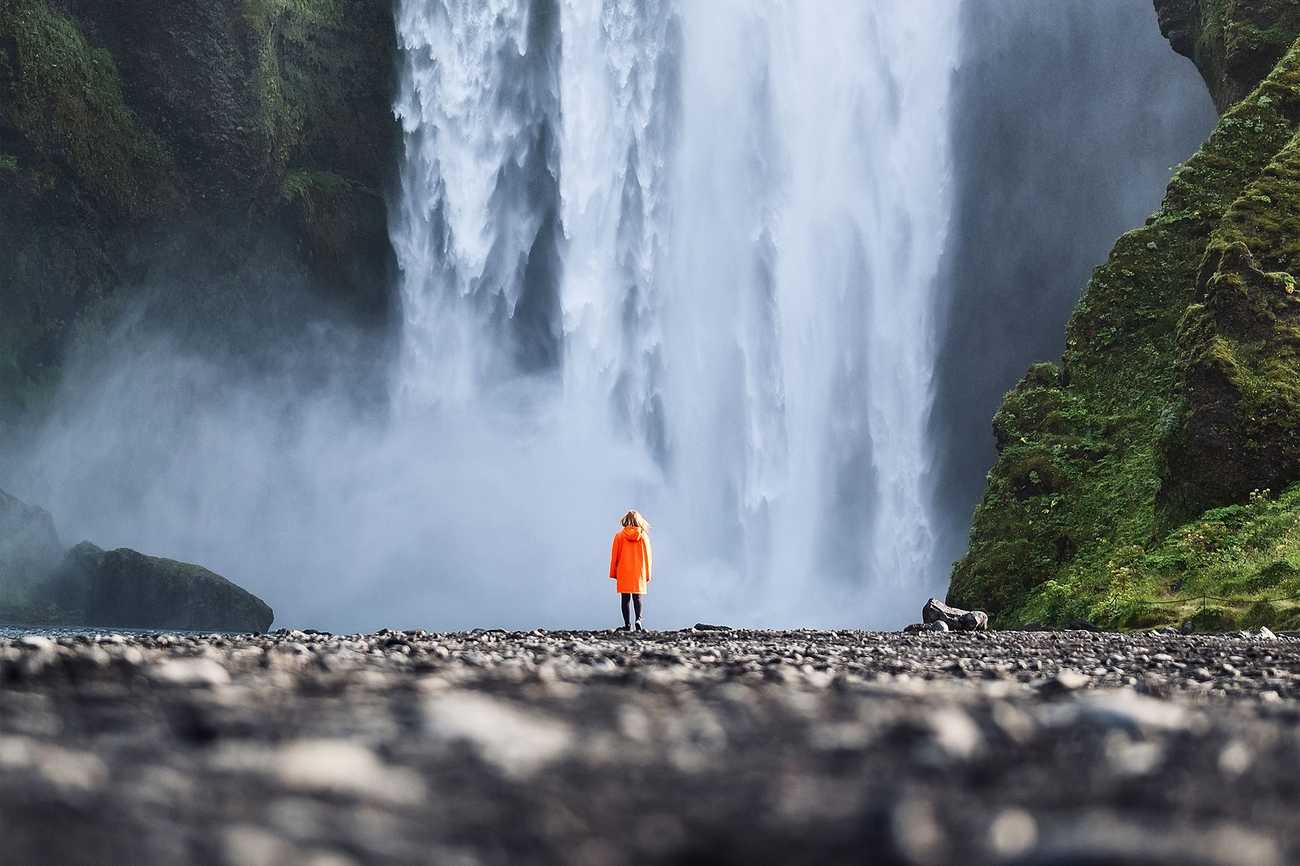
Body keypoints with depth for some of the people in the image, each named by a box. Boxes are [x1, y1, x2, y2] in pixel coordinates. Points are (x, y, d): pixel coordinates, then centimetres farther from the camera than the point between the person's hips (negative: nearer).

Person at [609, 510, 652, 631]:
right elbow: (647, 556, 2)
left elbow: (614, 555, 0)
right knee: (637, 597, 9)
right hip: (639, 572, 1)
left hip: (623, 573, -1)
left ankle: (627, 624, 2)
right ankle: (638, 620, -13)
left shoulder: (619, 535, -3)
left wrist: (613, 573, 9)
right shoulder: (644, 536, -1)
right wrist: (647, 575, 10)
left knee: (625, 599, 5)